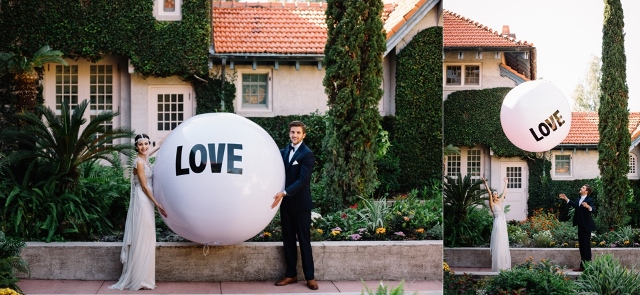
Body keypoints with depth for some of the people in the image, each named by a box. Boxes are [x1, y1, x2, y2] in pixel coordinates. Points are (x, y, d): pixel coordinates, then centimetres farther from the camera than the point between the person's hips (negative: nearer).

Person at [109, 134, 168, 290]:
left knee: (145, 239, 10)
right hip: (142, 202, -9)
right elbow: (144, 187, -15)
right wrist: (157, 204, -12)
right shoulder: (139, 162, -15)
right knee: (141, 238, -6)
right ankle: (138, 279, -2)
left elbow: (159, 145, 28)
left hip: (146, 202, 9)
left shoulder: (145, 157, 9)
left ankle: (141, 277, 14)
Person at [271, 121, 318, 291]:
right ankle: (291, 275, 17)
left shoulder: (307, 154, -10)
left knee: (304, 240, 0)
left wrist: (284, 193, -26)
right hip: (286, 203, 6)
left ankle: (309, 277, 6)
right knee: (288, 239, 9)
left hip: (301, 203, -6)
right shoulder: (283, 152, 10)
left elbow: (303, 180, -18)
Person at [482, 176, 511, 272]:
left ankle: (504, 264, 14)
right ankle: (498, 265, -6)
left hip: (503, 223, 8)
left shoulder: (499, 201, 15)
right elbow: (489, 192, -16)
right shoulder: (492, 203, -4)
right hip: (498, 223, -7)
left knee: (504, 243, 9)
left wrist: (506, 183, 35)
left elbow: (504, 193, 28)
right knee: (498, 244, -7)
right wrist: (485, 183, -27)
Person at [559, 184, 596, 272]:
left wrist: (588, 206, -46)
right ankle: (582, 266, 19)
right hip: (580, 226, 9)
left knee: (586, 246, -4)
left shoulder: (589, 200, -14)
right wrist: (566, 199, 31)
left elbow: (594, 210, -27)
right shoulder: (580, 199, 11)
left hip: (586, 226, -9)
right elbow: (575, 205, 30)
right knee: (581, 246, 13)